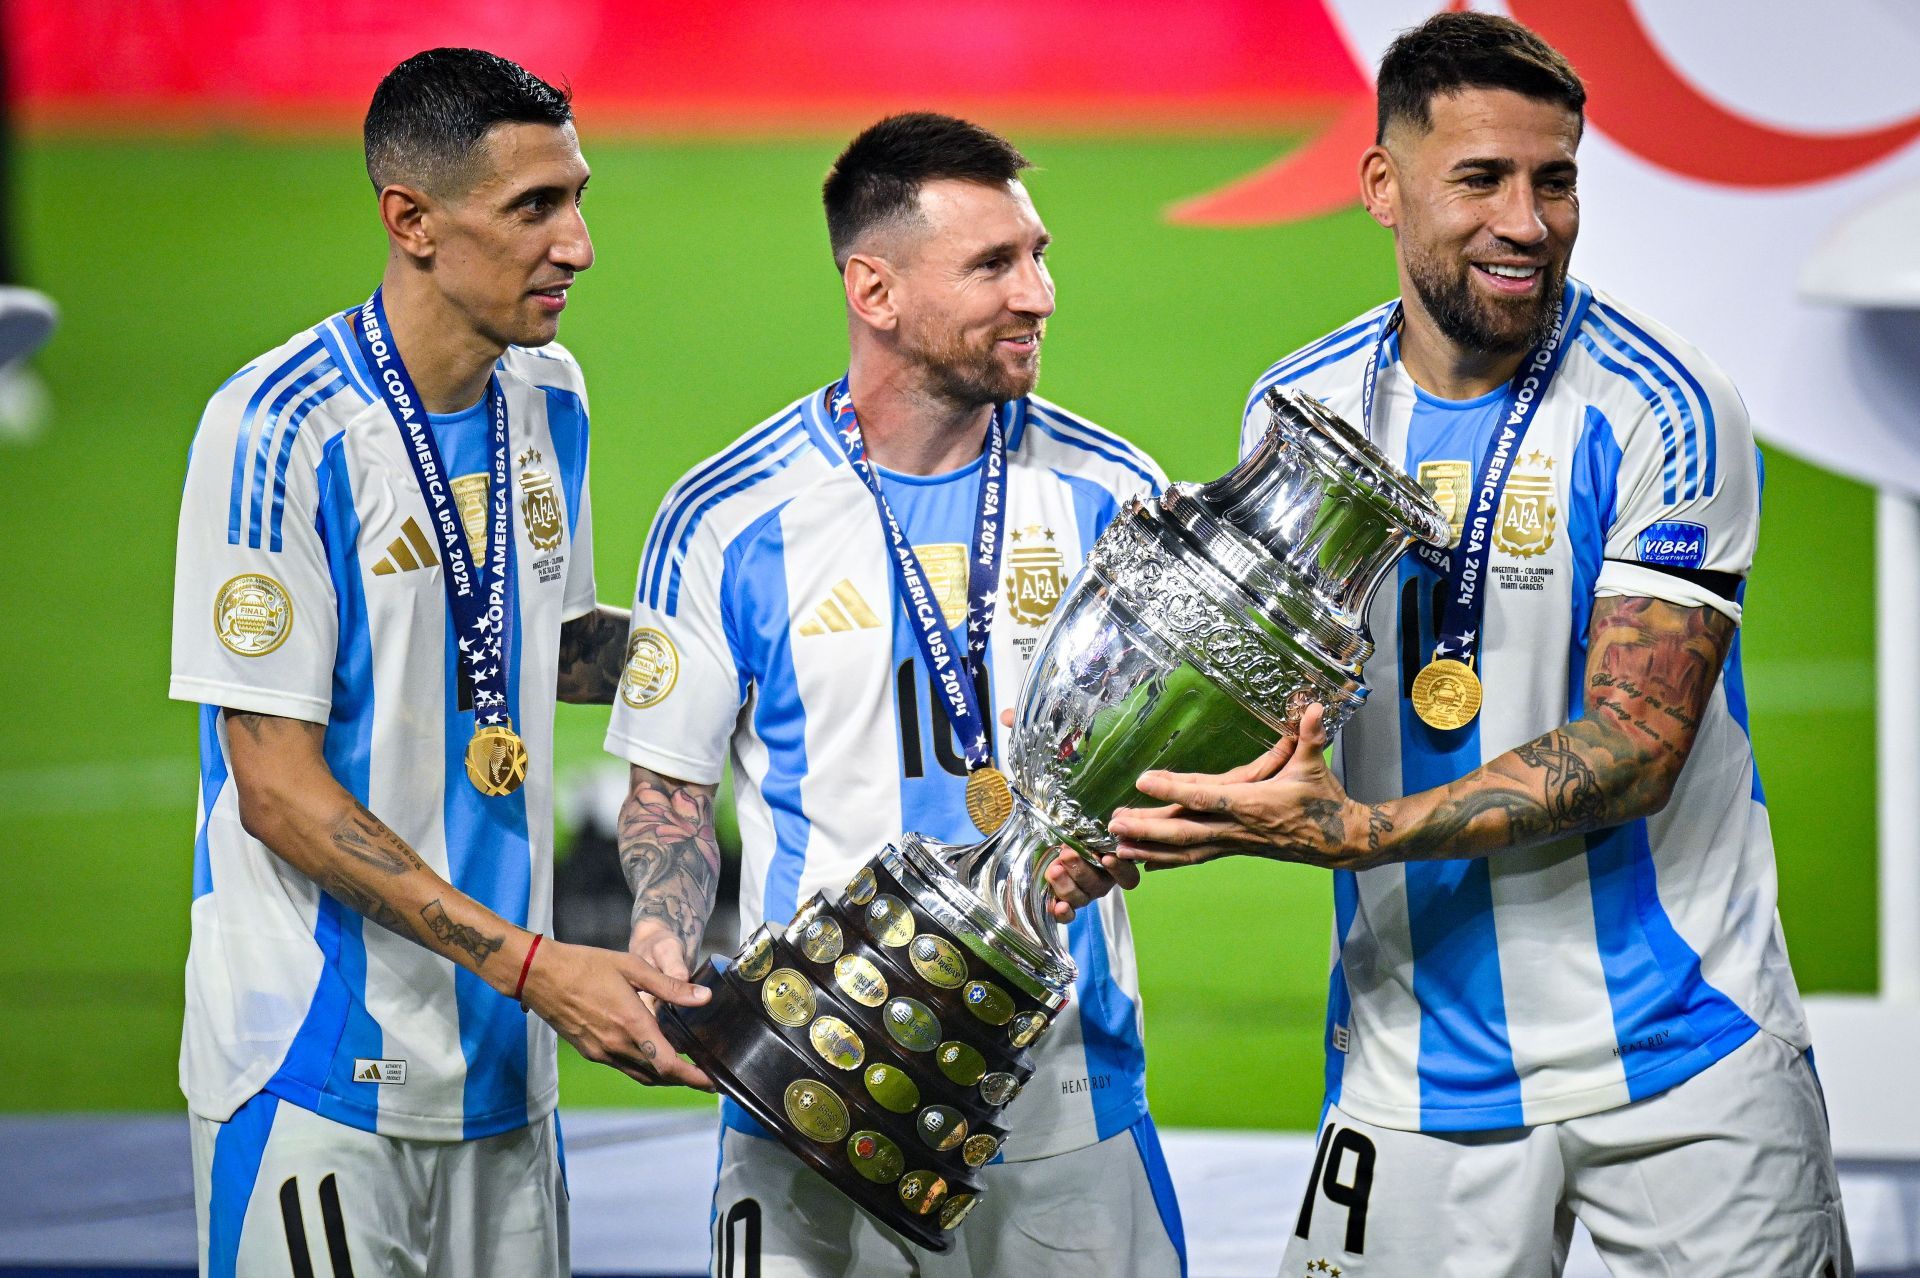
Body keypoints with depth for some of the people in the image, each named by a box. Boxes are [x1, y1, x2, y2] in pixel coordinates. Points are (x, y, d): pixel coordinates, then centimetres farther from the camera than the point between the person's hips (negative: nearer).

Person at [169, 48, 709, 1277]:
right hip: (322, 1071, -7)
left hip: (503, 1061, 7)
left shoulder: (547, 395, 8)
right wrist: (530, 963, -21)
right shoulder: (280, 433, -16)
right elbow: (278, 792, -16)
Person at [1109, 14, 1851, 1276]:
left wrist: (1356, 831, -26)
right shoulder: (1303, 408, 4)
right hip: (1419, 1066, 3)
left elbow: (1630, 752, -17)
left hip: (1679, 1052, -3)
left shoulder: (1658, 411, -11)